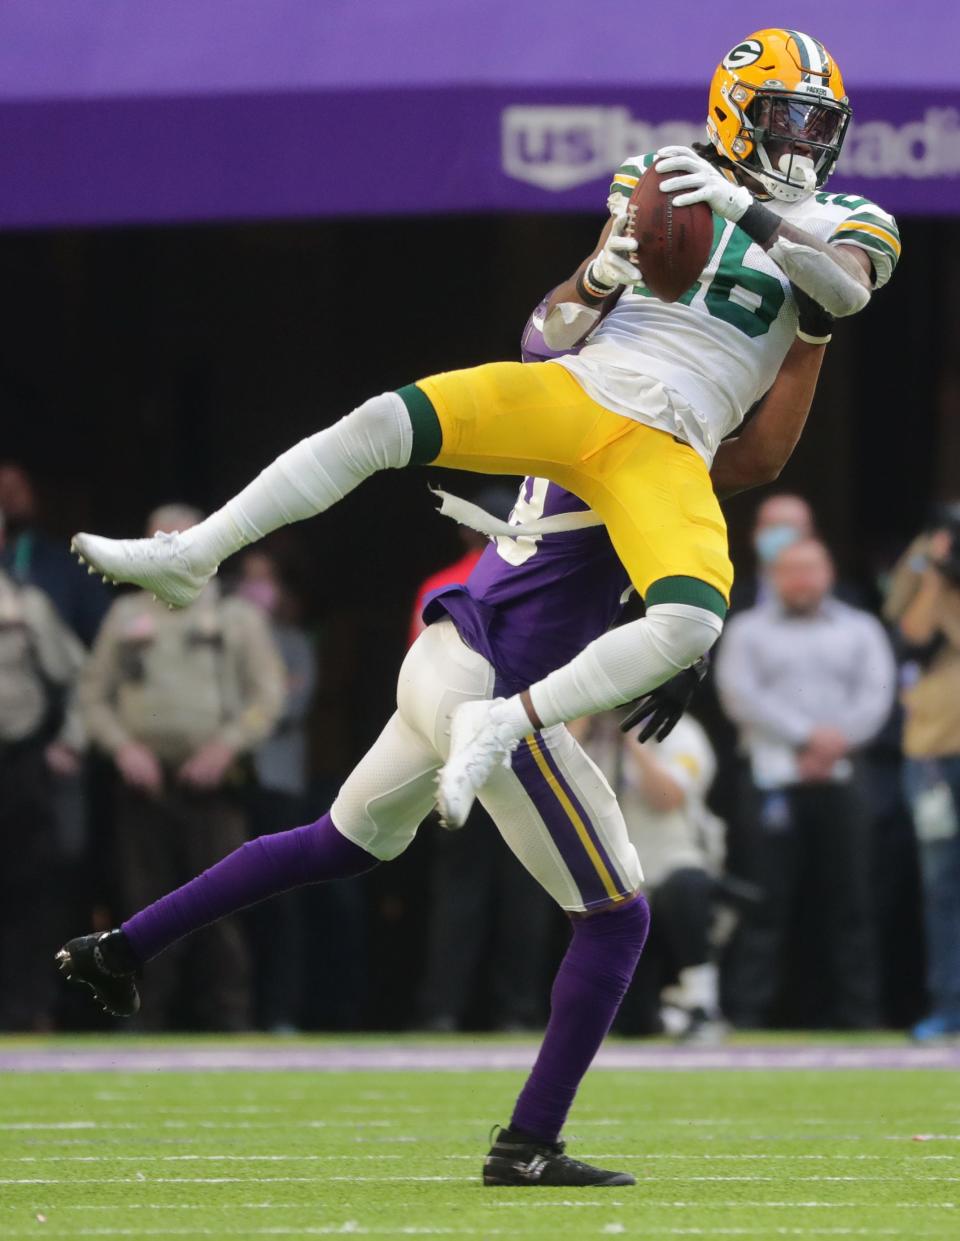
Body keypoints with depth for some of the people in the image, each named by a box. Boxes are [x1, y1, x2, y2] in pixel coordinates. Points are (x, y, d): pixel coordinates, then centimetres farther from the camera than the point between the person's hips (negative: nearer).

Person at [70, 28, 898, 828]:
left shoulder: (841, 223, 10)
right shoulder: (659, 180, 14)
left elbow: (851, 293, -16)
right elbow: (558, 329, 13)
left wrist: (748, 213, -26)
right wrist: (598, 277, -11)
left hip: (665, 454, -1)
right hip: (577, 393, 1)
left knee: (692, 628, -29)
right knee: (380, 423, -20)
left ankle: (502, 725, -18)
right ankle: (190, 559, -9)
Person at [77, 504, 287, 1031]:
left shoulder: (236, 616, 8)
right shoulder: (125, 616, 13)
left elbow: (268, 695, 3)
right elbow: (93, 693, 11)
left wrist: (226, 746, -10)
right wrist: (122, 747, -5)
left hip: (211, 784, -2)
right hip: (144, 784, 2)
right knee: (146, 905, 1)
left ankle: (228, 1017, -4)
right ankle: (145, 1021, 6)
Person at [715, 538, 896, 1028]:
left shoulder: (859, 630, 15)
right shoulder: (748, 631, 9)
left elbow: (876, 694, 3)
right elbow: (741, 694, -5)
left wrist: (837, 744, -12)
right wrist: (806, 736, -13)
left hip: (841, 780, 2)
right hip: (774, 780, -2)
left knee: (849, 899, 0)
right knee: (767, 898, -7)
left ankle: (857, 1014, 2)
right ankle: (745, 1013, -7)